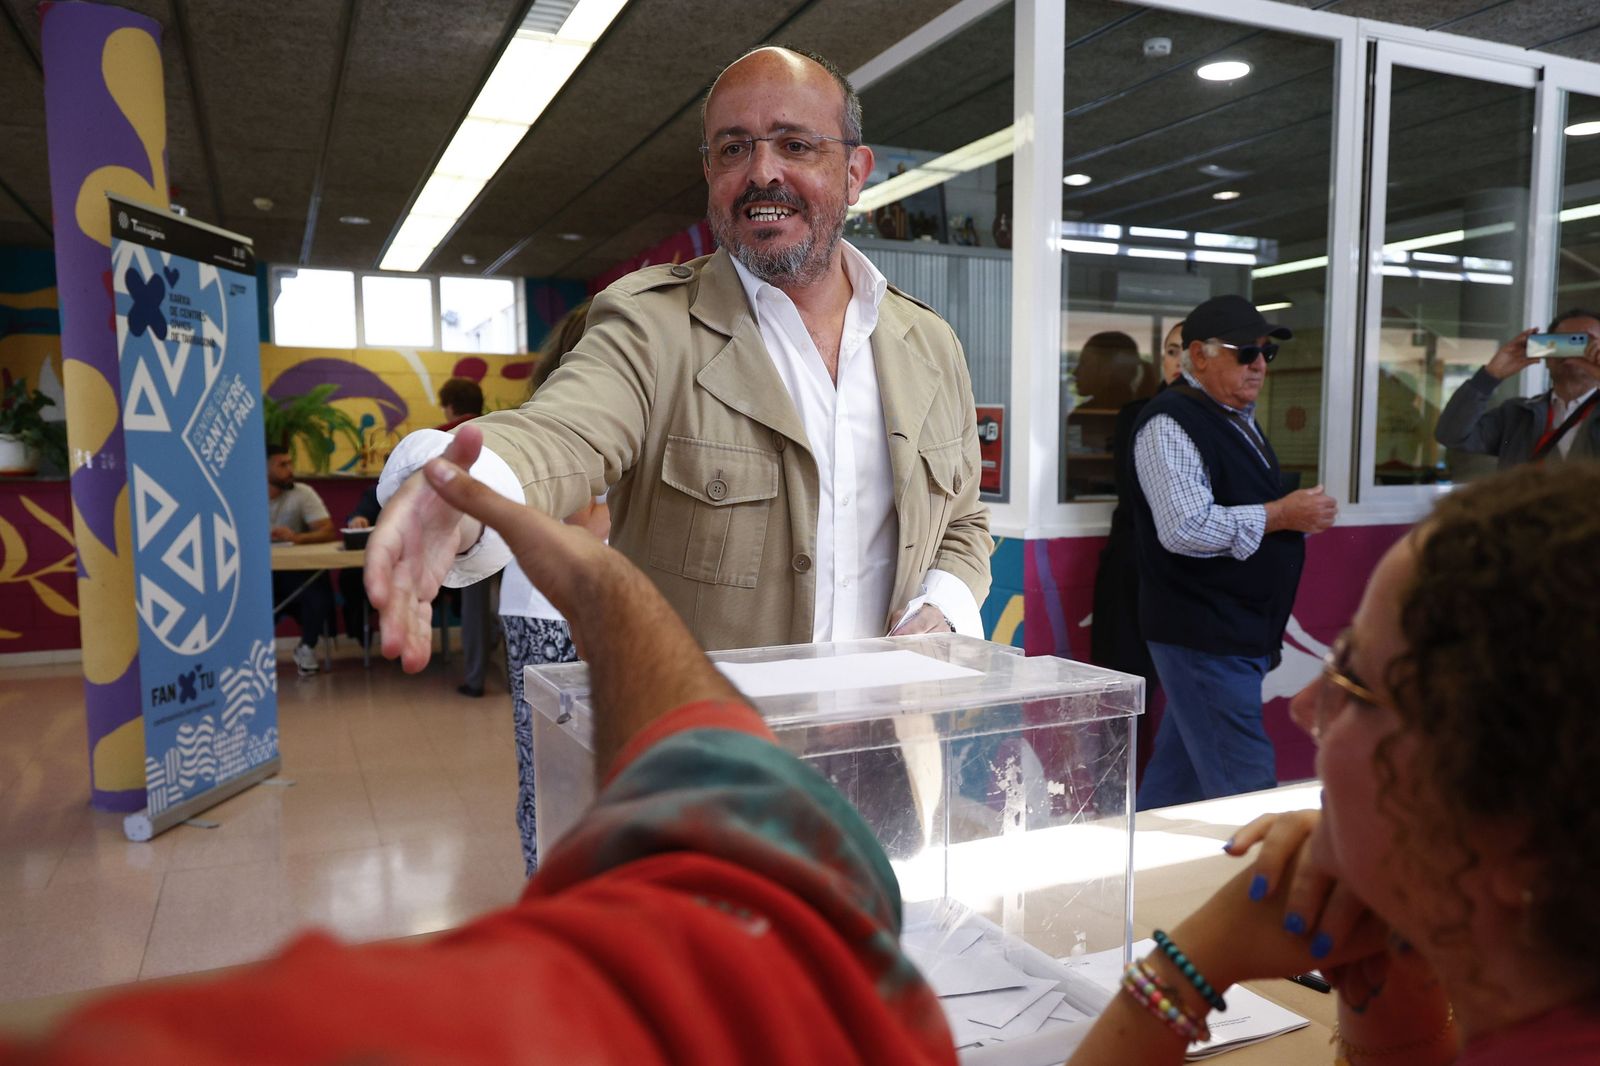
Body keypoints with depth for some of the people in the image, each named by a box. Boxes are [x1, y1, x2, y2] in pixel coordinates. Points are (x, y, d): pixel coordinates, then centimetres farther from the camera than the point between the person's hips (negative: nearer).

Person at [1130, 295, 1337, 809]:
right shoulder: (1170, 423, -14)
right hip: (1203, 636, -9)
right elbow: (1185, 528, -26)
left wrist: (1300, 515, 11)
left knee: (1177, 776, 16)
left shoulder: (1240, 420, 18)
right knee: (1247, 791, -6)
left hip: (1245, 632, 9)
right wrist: (1280, 514, -16)